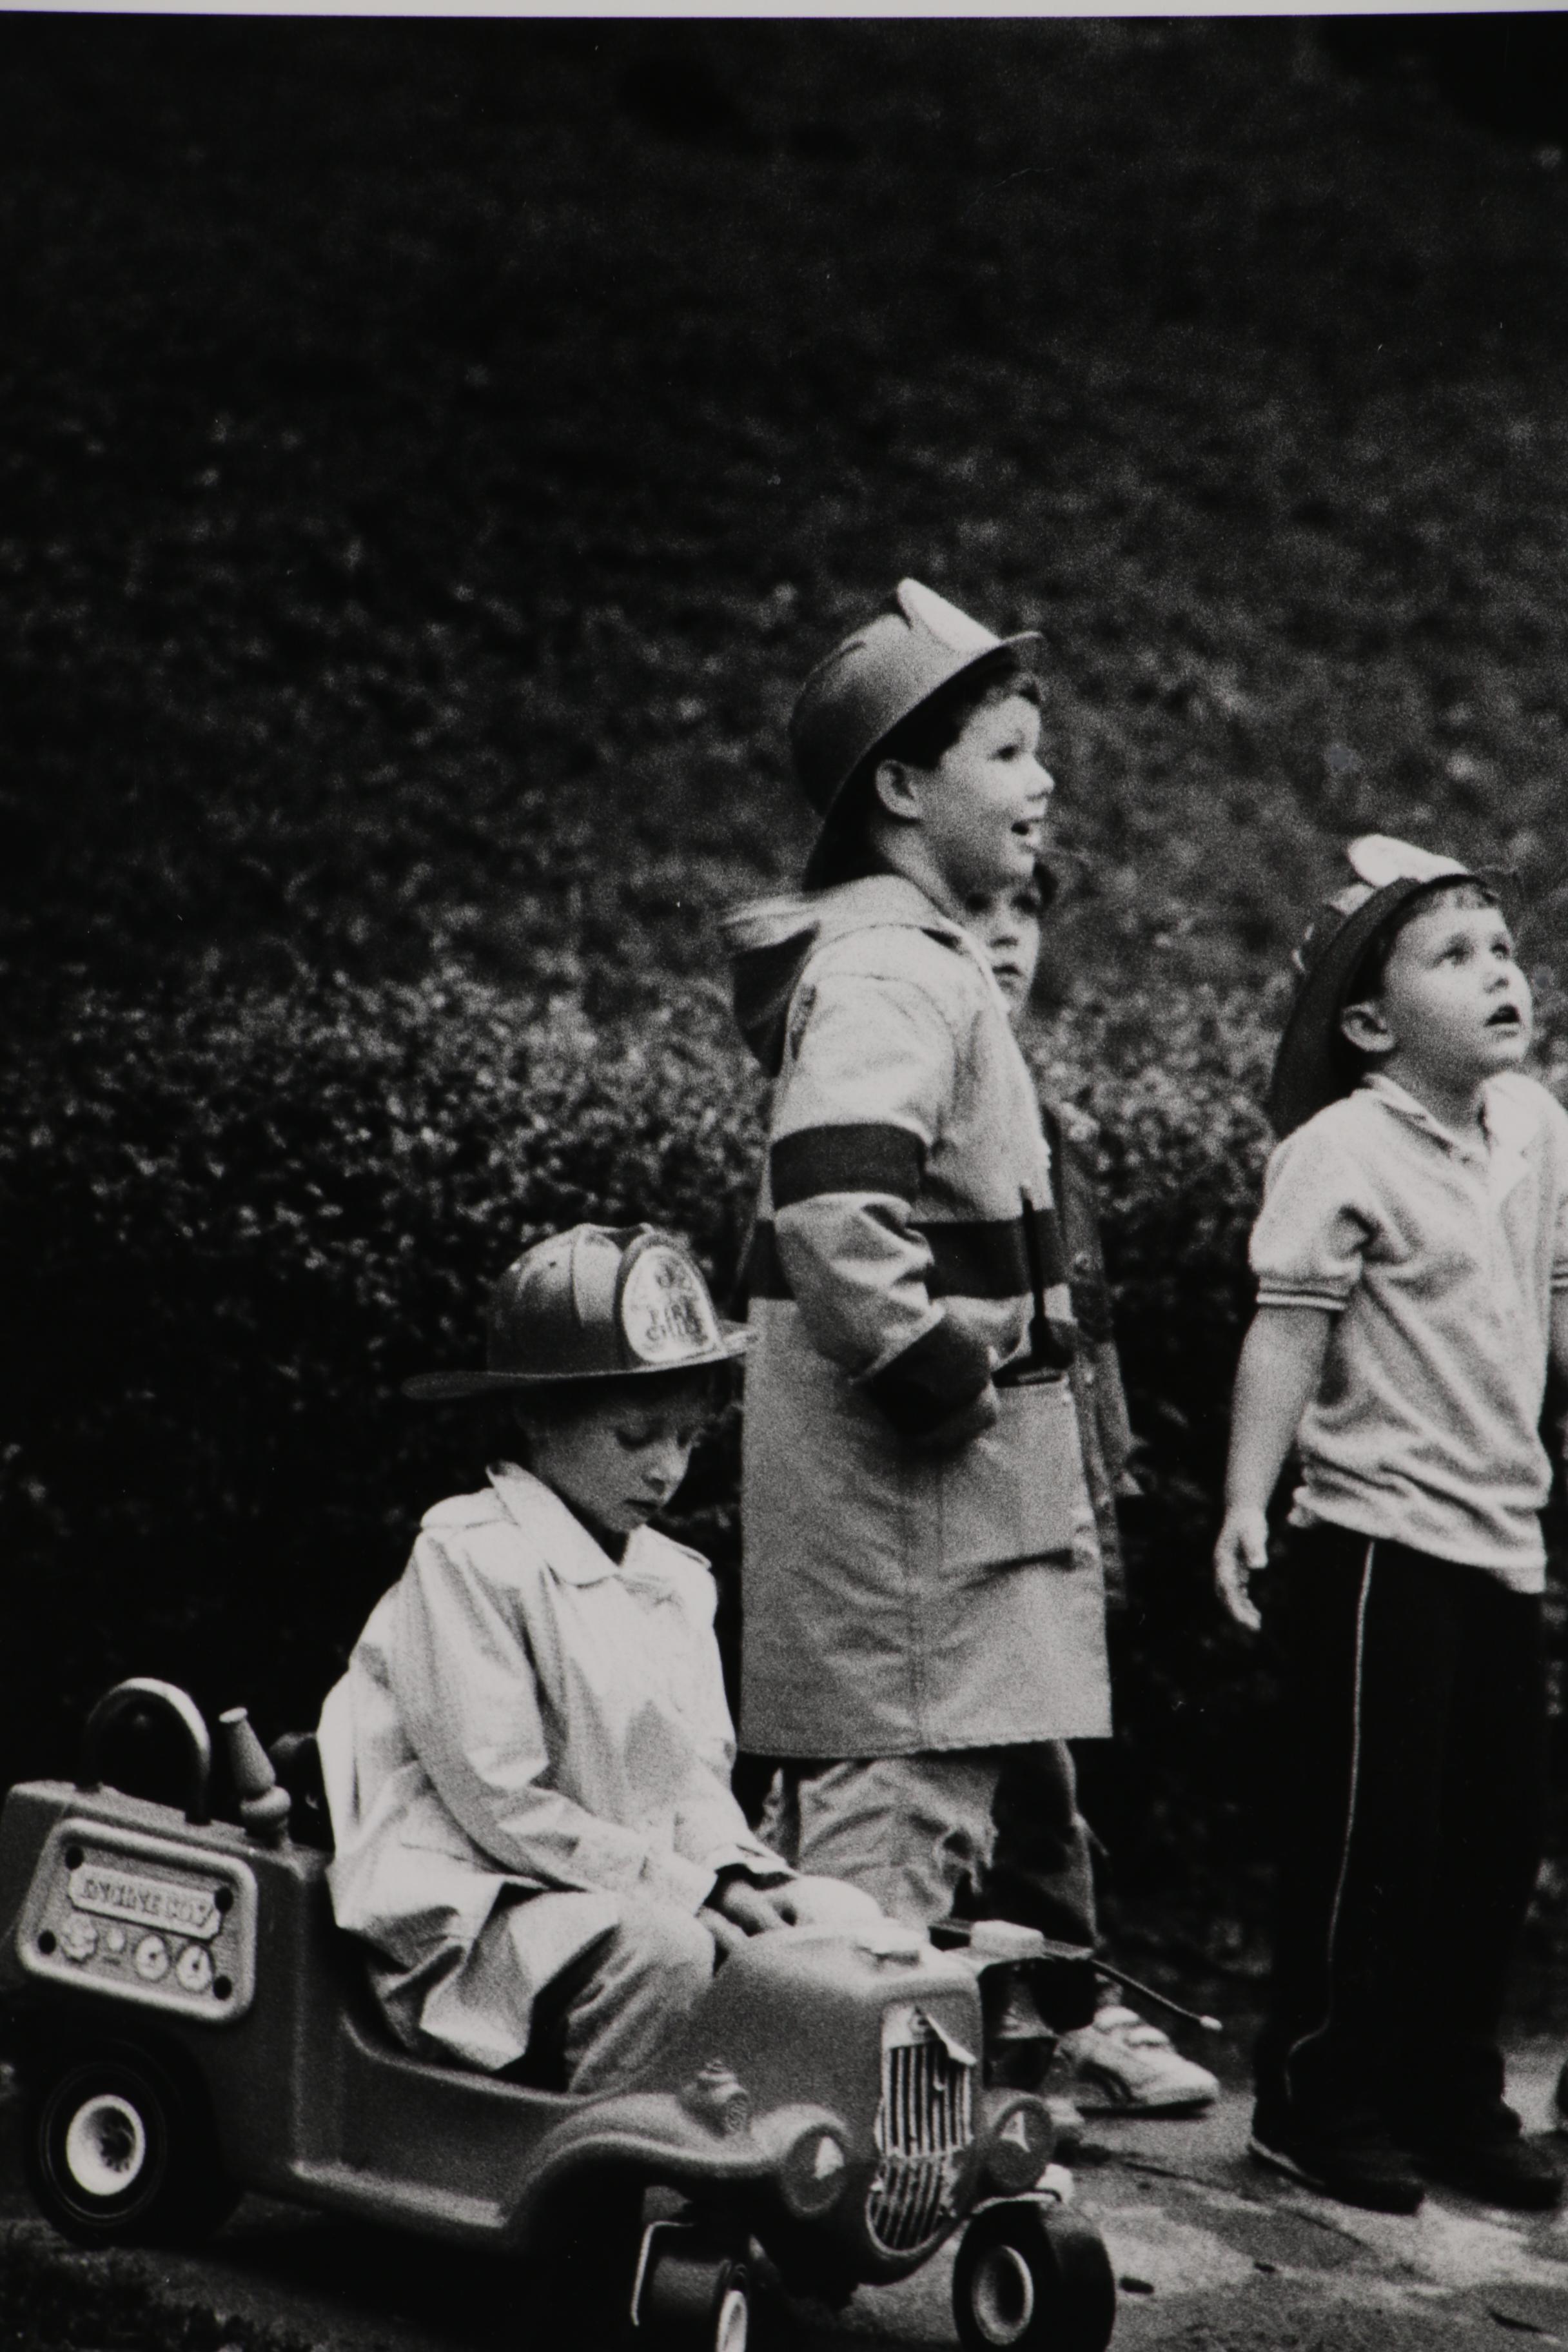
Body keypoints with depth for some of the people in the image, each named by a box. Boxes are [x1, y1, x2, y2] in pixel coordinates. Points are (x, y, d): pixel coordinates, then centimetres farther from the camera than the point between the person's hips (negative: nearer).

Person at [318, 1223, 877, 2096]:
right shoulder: (467, 1558, -10)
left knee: (847, 1921, -9)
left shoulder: (673, 1580, 15)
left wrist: (732, 1874, -8)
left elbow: (702, 1775, 16)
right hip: (473, 1915, -8)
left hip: (647, 1886, 8)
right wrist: (680, 1890, -18)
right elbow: (498, 1801, -15)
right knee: (663, 1953, -33)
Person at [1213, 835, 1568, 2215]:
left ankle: (1451, 2099, 26)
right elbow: (1290, 1331, -17)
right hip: (1380, 1540, -7)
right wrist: (1247, 1502, -24)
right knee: (1370, 1837, 1)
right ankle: (1319, 2104, 14)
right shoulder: (1340, 1152, -13)